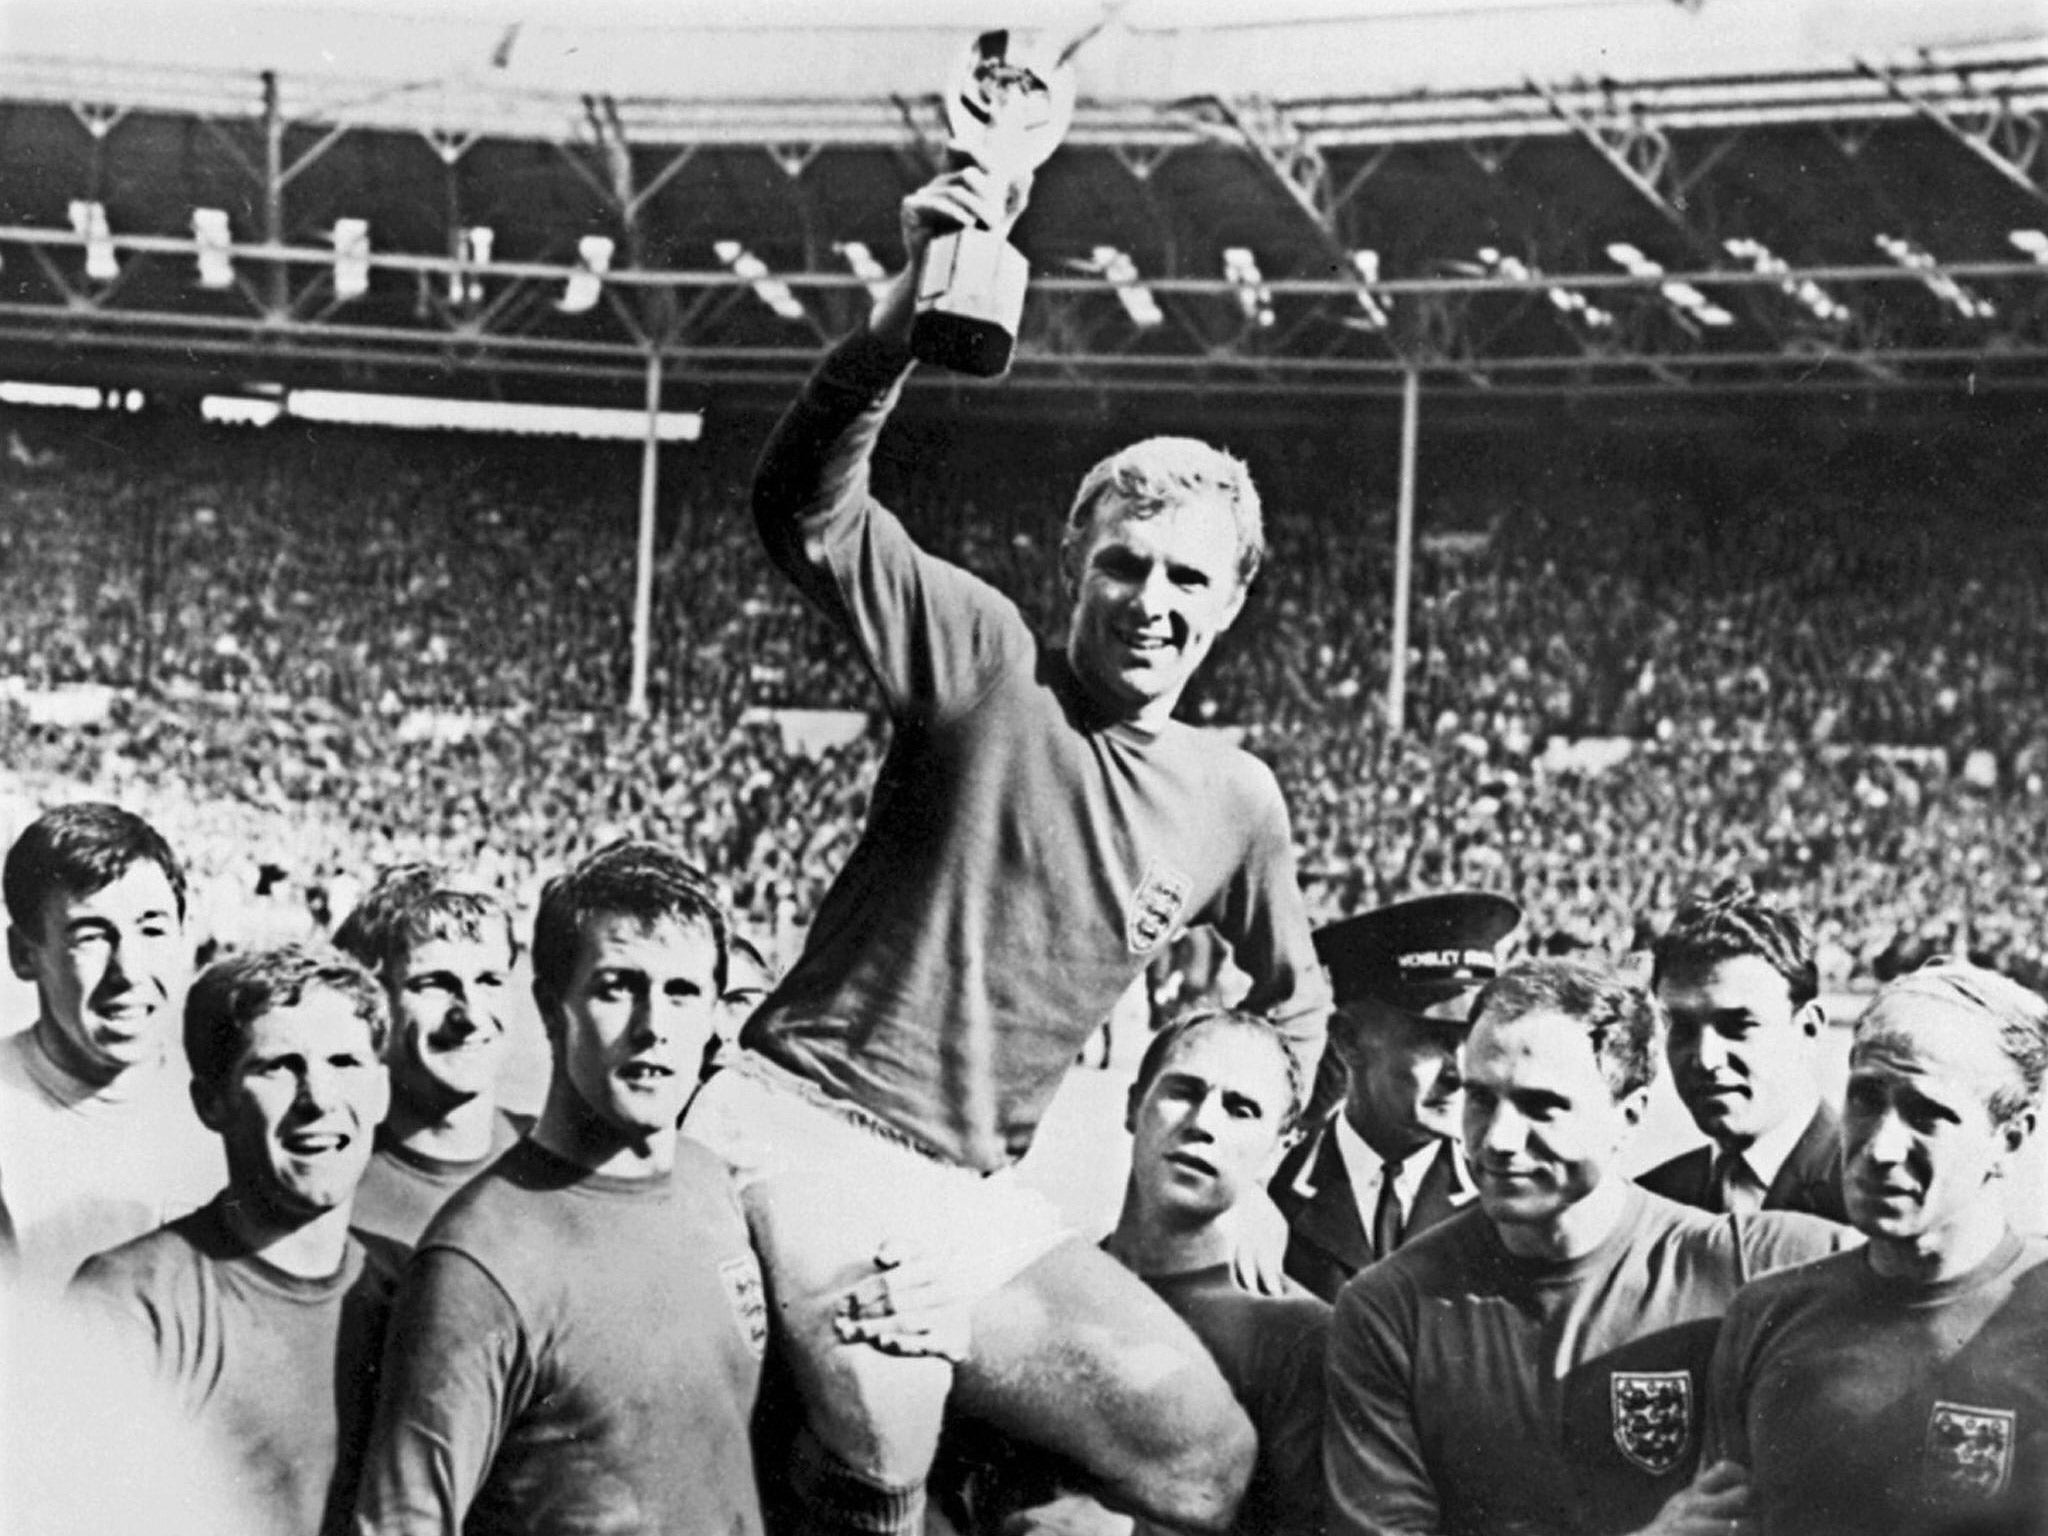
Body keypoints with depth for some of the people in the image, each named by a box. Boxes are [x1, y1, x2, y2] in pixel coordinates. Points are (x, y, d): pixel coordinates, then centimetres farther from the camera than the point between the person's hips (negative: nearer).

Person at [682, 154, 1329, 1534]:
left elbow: (1294, 1002, 29)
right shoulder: (987, 661, -5)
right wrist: (907, 312, -33)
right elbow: (804, 513, -21)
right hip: (807, 1124, -6)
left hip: (982, 1198, 6)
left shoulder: (1235, 801, 10)